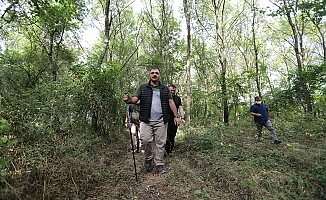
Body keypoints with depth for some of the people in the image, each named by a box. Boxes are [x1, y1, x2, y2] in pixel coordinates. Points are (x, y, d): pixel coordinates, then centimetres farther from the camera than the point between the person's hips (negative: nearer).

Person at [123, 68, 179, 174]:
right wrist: (128, 100, -20)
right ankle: (148, 158, 19)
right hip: (146, 121, -1)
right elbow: (135, 99, 3)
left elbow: (171, 102, 14)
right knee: (145, 140, -8)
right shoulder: (143, 88, 10)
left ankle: (159, 164, 19)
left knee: (160, 143, 4)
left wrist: (175, 116, 8)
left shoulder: (165, 89, 14)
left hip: (161, 121, 1)